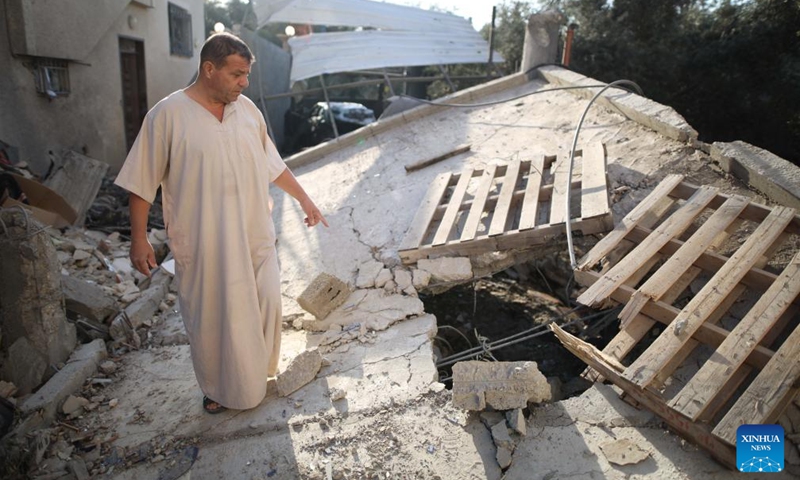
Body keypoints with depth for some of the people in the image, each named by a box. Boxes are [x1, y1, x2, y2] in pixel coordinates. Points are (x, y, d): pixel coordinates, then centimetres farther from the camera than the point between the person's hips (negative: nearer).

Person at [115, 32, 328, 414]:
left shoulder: (247, 110, 3)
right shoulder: (168, 115, -10)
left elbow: (272, 164, 14)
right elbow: (142, 183, -6)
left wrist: (304, 200, 16)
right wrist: (139, 239, -7)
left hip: (255, 237, 4)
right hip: (204, 244, -4)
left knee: (265, 306, 10)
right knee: (211, 319, 9)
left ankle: (258, 372, 36)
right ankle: (218, 388, 32)